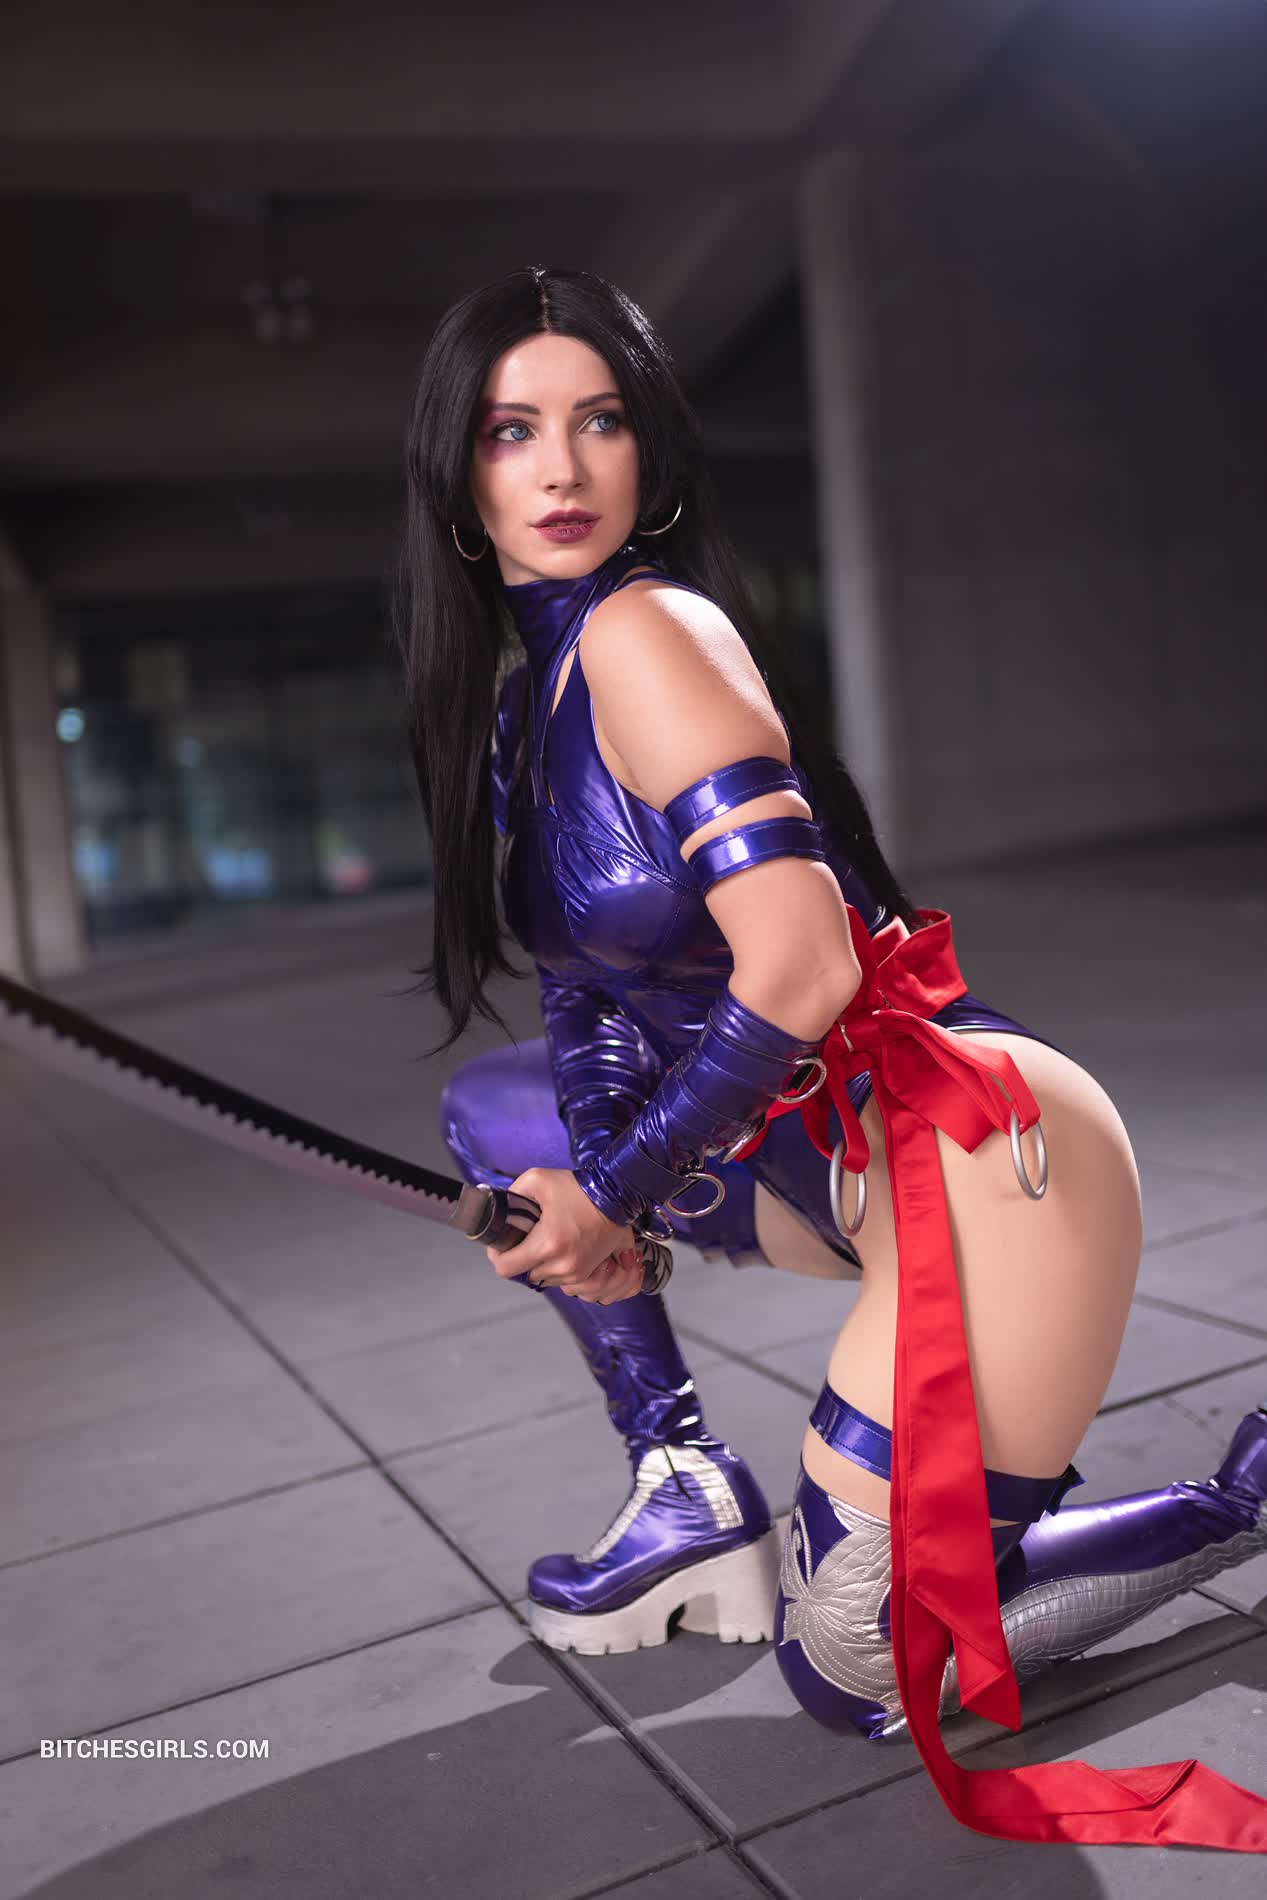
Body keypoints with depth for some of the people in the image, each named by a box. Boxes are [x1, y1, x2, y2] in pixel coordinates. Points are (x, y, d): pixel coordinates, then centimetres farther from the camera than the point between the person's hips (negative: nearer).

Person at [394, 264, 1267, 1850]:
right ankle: (692, 1495, 17)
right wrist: (589, 1187, -7)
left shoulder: (645, 627, -16)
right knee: (493, 1107, 15)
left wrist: (612, 1195, -11)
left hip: (985, 1169, -9)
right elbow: (594, 978, 11)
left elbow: (801, 966, -24)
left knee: (858, 1672, 0)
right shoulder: (523, 675, 10)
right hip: (847, 1168, 9)